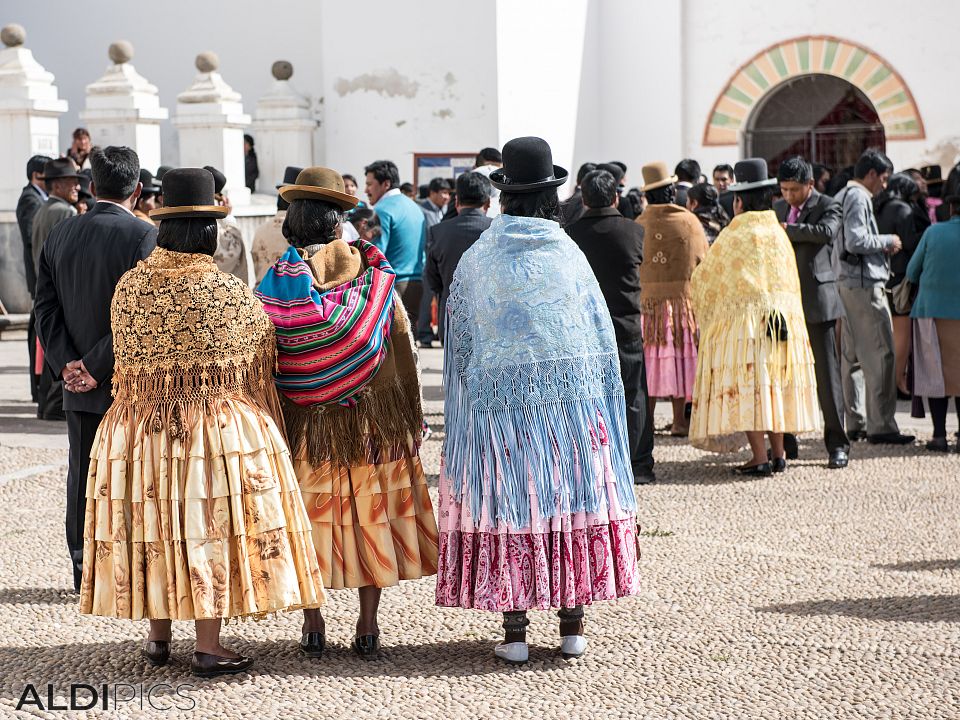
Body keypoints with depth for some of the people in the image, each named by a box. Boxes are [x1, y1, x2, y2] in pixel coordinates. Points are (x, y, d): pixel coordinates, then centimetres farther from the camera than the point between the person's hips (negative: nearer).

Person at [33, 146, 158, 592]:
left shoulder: (60, 236, 6)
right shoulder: (144, 237, -12)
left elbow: (46, 306, 2)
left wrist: (66, 364, -5)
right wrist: (96, 366, -14)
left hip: (79, 386, 5)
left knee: (82, 475, 12)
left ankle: (84, 569, 18)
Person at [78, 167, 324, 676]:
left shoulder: (129, 287, -1)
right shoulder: (227, 292, -13)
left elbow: (125, 358, 10)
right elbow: (256, 358, -1)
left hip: (140, 427, 4)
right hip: (215, 425, -4)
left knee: (154, 523, 13)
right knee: (210, 525, 1)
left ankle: (158, 637, 24)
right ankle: (208, 648, 3)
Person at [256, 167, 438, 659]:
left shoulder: (281, 278, -9)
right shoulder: (373, 269, -5)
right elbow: (401, 341, -1)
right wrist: (410, 413, 7)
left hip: (305, 417, -1)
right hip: (374, 414, 1)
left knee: (310, 510, 9)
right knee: (369, 509, 8)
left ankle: (313, 625, 14)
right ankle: (368, 627, 11)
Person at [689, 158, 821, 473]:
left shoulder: (735, 235, -8)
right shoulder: (778, 232, 8)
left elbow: (708, 276, 2)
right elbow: (791, 281, 16)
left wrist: (692, 285, 22)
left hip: (744, 318, -6)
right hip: (783, 315, 6)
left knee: (746, 387, -4)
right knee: (774, 383, 12)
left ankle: (760, 458, -9)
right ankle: (778, 454, 13)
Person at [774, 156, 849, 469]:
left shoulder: (827, 206, -2)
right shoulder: (778, 208, 15)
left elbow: (826, 232, -23)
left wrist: (787, 229, -19)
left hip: (816, 301, -6)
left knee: (826, 373, -4)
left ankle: (837, 445, 1)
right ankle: (786, 443, 16)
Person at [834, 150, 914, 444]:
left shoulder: (841, 197, 19)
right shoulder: (859, 198, -12)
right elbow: (856, 241, -22)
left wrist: (882, 247, 14)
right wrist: (887, 241, -8)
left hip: (847, 284, 11)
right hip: (865, 283, -11)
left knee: (852, 355, 10)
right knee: (881, 354, -9)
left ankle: (856, 423, 13)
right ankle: (880, 425, -10)